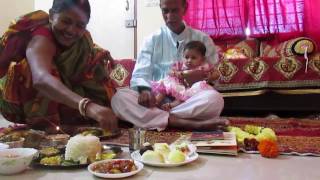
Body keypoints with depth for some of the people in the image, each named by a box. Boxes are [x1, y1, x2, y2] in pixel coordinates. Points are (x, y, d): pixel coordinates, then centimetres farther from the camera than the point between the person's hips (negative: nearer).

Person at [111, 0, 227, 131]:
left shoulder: (203, 39, 10)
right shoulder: (152, 40, 10)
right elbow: (139, 75, 0)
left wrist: (204, 75, -14)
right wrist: (144, 90, -22)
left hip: (189, 102, 0)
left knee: (215, 98, -33)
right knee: (119, 97, -27)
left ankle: (156, 118, -26)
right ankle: (186, 123, -35)